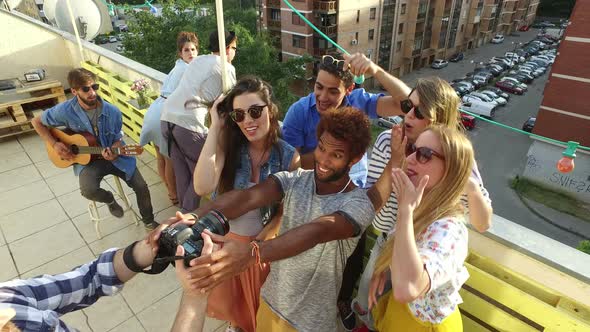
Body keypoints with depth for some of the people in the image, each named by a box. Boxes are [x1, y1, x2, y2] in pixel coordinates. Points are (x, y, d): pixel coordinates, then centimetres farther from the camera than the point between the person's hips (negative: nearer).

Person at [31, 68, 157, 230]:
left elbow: (118, 139, -2)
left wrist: (113, 153, -23)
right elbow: (37, 122, 3)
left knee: (141, 186, -9)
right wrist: (54, 144, -9)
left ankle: (148, 221, 18)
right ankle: (110, 200, 9)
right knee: (89, 190, -29)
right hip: (86, 158, -1)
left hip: (114, 156, 1)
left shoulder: (112, 112, -14)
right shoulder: (65, 111, -15)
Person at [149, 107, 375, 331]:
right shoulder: (294, 180, -12)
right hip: (270, 301, 3)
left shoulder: (358, 205, -22)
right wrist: (195, 217, -45)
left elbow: (317, 231, -41)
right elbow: (248, 197, -28)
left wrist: (252, 253, -56)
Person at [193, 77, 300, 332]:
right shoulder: (227, 143, -19)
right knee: (228, 294, 29)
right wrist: (215, 127, -35)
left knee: (258, 297, 25)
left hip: (262, 240, -1)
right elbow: (203, 187, -36)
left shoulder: (289, 156, -20)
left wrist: (260, 240, -17)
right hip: (224, 235, 1)